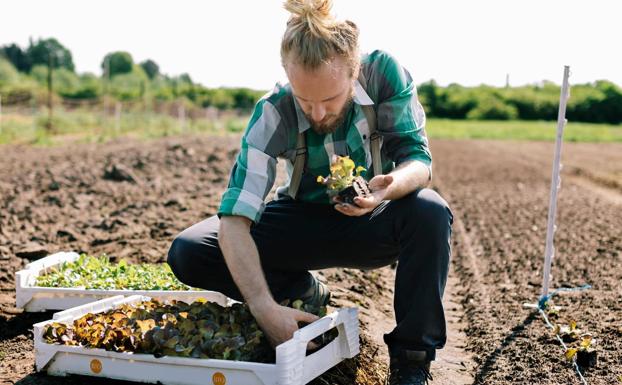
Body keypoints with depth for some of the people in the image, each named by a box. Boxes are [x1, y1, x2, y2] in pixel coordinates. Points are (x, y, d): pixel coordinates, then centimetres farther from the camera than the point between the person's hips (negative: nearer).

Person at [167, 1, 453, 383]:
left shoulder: (386, 74, -24)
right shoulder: (273, 113, -26)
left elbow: (419, 158, -19)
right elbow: (235, 219, -32)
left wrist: (392, 186, -44)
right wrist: (266, 308, -45)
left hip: (373, 223, 0)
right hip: (305, 221, 1)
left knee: (431, 212, -36)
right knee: (188, 253, -17)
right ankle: (307, 294, 2)